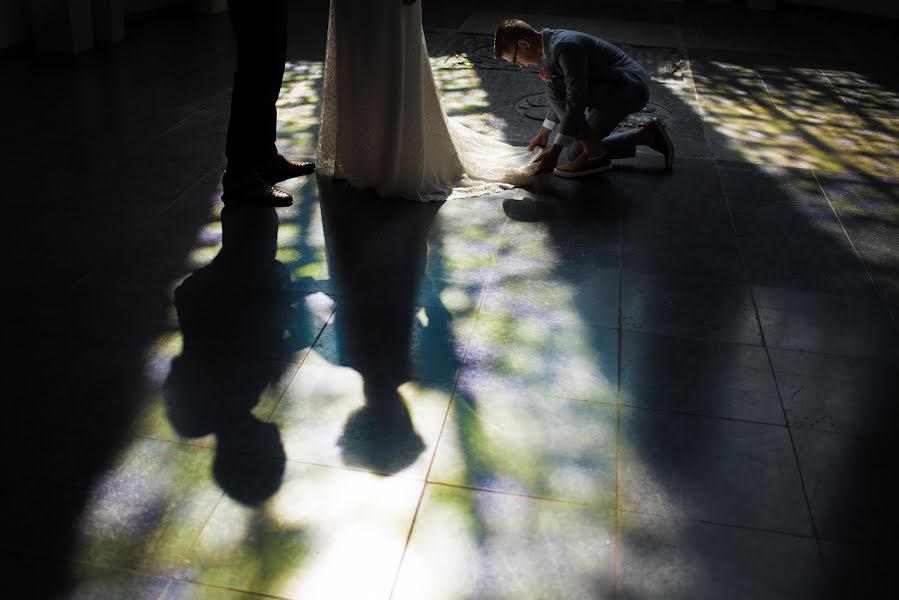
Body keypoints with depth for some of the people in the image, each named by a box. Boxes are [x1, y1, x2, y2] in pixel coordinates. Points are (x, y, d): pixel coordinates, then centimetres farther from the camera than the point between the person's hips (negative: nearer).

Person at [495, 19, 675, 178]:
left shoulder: (565, 46, -25)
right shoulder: (551, 44, 6)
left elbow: (576, 101, -27)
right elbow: (560, 97, 21)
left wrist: (555, 151, -25)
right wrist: (543, 133, 27)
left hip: (629, 90, -10)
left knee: (555, 85, -21)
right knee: (577, 152, 15)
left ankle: (592, 152, -14)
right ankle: (647, 135, 17)